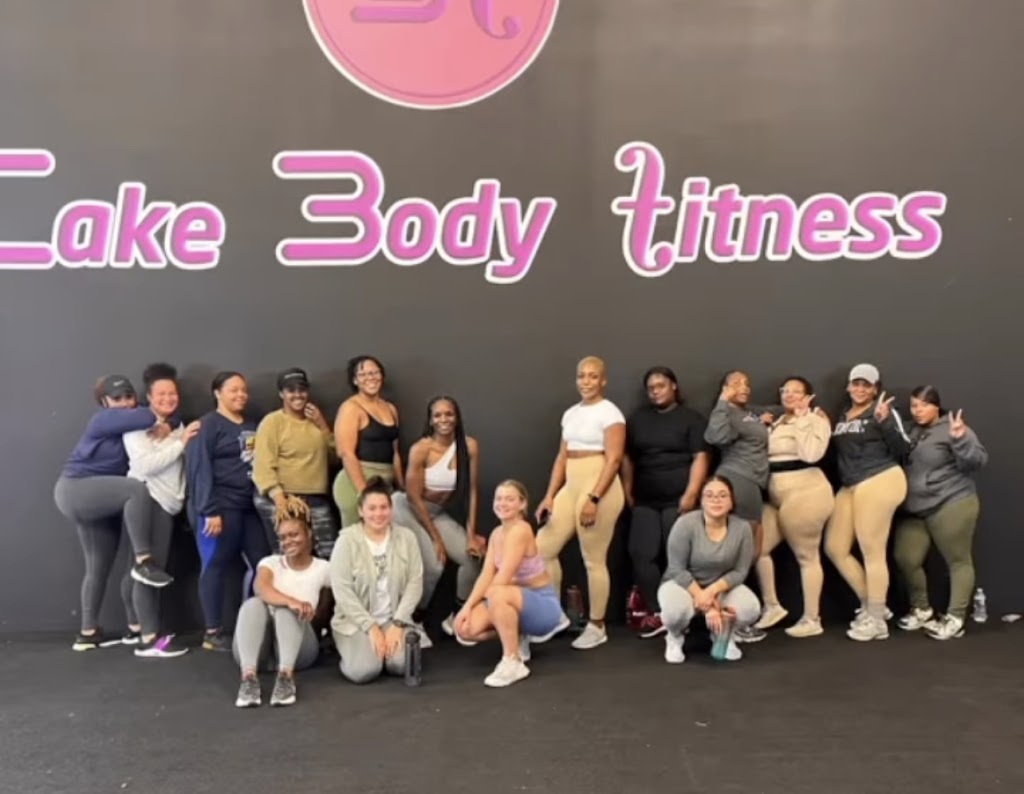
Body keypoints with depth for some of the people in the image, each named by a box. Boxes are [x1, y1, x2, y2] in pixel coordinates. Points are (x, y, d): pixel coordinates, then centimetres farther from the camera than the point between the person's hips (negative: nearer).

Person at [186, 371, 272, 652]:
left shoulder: (252, 427, 18)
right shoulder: (208, 425, -4)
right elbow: (199, 469, -11)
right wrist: (209, 511, -18)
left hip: (249, 506, 7)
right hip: (220, 507, -7)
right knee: (216, 567, -1)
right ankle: (213, 633, 6)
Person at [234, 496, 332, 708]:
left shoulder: (323, 568, 10)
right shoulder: (270, 562, 10)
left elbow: (322, 615, 20)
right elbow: (261, 588, -16)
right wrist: (292, 601, -33)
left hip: (299, 648, -1)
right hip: (259, 649, 1)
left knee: (286, 610, -30)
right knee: (253, 604, -29)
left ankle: (286, 676, -48)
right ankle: (248, 677, -46)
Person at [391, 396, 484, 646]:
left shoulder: (469, 446, -14)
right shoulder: (420, 449, -23)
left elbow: (472, 491, -9)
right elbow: (414, 498, -18)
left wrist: (471, 534, -11)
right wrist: (436, 539, -15)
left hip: (440, 513, 5)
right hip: (409, 510, -4)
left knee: (473, 556, -10)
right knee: (433, 566, -20)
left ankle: (457, 617, 12)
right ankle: (413, 623, 3)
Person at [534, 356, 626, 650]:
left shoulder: (609, 413, -8)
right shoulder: (571, 414, 14)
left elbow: (614, 459, -14)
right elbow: (562, 458, 13)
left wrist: (594, 499, -20)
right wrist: (549, 496, 6)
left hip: (600, 490, -7)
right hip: (571, 489, 8)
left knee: (594, 560, -1)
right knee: (542, 548, 4)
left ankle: (597, 626, 14)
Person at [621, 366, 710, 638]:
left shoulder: (692, 419, 3)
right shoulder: (637, 418, 14)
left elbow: (700, 458, -5)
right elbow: (627, 457, 16)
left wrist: (691, 494, -14)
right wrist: (627, 492, 8)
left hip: (678, 500, -4)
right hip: (645, 500, 4)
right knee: (642, 554, -4)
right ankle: (654, 613, 2)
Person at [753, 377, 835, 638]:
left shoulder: (816, 419, -2)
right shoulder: (777, 422, 19)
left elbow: (811, 454, -19)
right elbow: (764, 453, 14)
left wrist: (801, 419, -12)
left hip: (806, 491, -8)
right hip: (776, 494, 8)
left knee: (806, 556, -2)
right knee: (757, 548, 3)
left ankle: (812, 620, 6)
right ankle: (771, 607, 16)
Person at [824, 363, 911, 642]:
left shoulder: (883, 411, -5)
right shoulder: (843, 416, 17)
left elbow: (903, 449, -13)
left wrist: (884, 422, -25)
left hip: (879, 482, -8)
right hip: (849, 486, 8)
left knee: (872, 553, -4)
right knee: (834, 548, 9)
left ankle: (876, 621, 8)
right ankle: (871, 605, 23)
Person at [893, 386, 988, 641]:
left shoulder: (952, 428, -8)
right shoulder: (911, 431, 11)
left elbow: (977, 461, -15)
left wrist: (960, 440, -33)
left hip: (951, 505, -6)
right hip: (913, 510, 6)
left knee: (958, 560, 1)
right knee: (905, 558, 5)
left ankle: (955, 618, 9)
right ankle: (921, 610, 23)